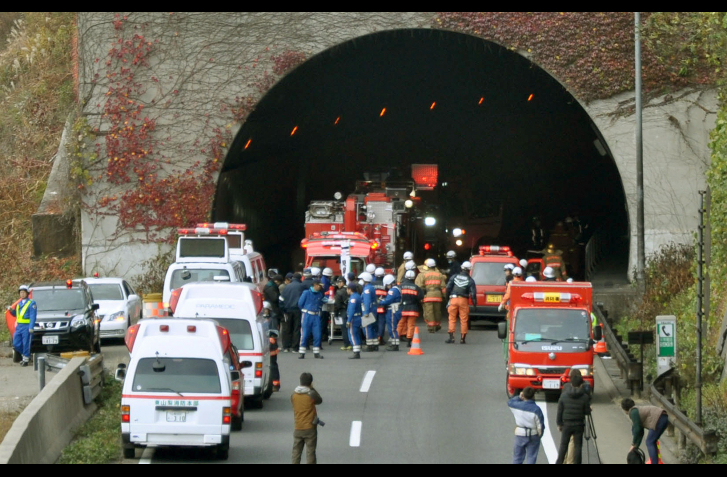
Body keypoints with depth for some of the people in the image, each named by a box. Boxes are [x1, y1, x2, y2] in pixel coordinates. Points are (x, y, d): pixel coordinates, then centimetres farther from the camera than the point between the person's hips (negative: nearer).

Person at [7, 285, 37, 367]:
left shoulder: (31, 303, -3)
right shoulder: (19, 303, 18)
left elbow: (33, 316, -9)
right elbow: (16, 314, 25)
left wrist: (31, 327, -17)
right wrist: (11, 310, 3)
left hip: (27, 327, -7)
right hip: (19, 326, 7)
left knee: (26, 344, -5)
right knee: (16, 344, 4)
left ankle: (25, 360, 5)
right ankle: (25, 355, 23)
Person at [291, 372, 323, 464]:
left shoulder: (294, 395, -3)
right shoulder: (312, 394, -14)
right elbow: (320, 401, 4)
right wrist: (312, 389, 7)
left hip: (298, 429, 3)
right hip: (310, 428, -3)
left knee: (296, 451, 11)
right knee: (310, 452, 1)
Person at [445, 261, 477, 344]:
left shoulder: (454, 277, 4)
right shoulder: (470, 280, -1)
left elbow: (448, 288, 0)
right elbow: (473, 293, -5)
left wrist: (448, 297, 12)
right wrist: (474, 303, 4)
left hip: (453, 299, 1)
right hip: (463, 300, -1)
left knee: (452, 319, 7)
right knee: (463, 320, 5)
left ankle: (451, 337, -2)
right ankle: (462, 339, 5)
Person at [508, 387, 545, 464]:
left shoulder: (518, 406, -11)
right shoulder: (536, 409, -19)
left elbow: (509, 403, 14)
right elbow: (540, 425, -12)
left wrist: (519, 397, 7)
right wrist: (540, 434, 5)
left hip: (520, 435, 2)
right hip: (533, 436, -2)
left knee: (517, 457, 15)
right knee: (531, 457, 7)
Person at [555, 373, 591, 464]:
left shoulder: (564, 395, -6)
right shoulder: (584, 397, -11)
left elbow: (559, 411, -2)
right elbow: (587, 412, -6)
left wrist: (559, 423, 8)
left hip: (566, 424, 1)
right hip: (579, 425, -1)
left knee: (563, 445, 11)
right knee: (577, 446, 6)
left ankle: (559, 462, 14)